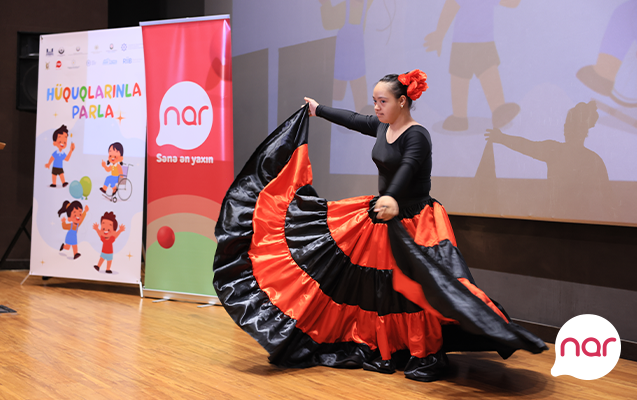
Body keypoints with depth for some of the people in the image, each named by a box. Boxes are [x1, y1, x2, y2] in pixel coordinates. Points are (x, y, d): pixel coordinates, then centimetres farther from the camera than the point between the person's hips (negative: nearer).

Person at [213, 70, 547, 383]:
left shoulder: (417, 136, -19)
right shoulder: (383, 127, 6)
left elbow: (407, 169, -36)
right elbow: (353, 120, 22)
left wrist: (393, 198, -55)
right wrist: (318, 110, 35)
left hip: (413, 223, -9)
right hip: (381, 217, 9)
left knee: (413, 289, -5)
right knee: (379, 288, 11)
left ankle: (426, 357, 9)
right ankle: (387, 353, 23)